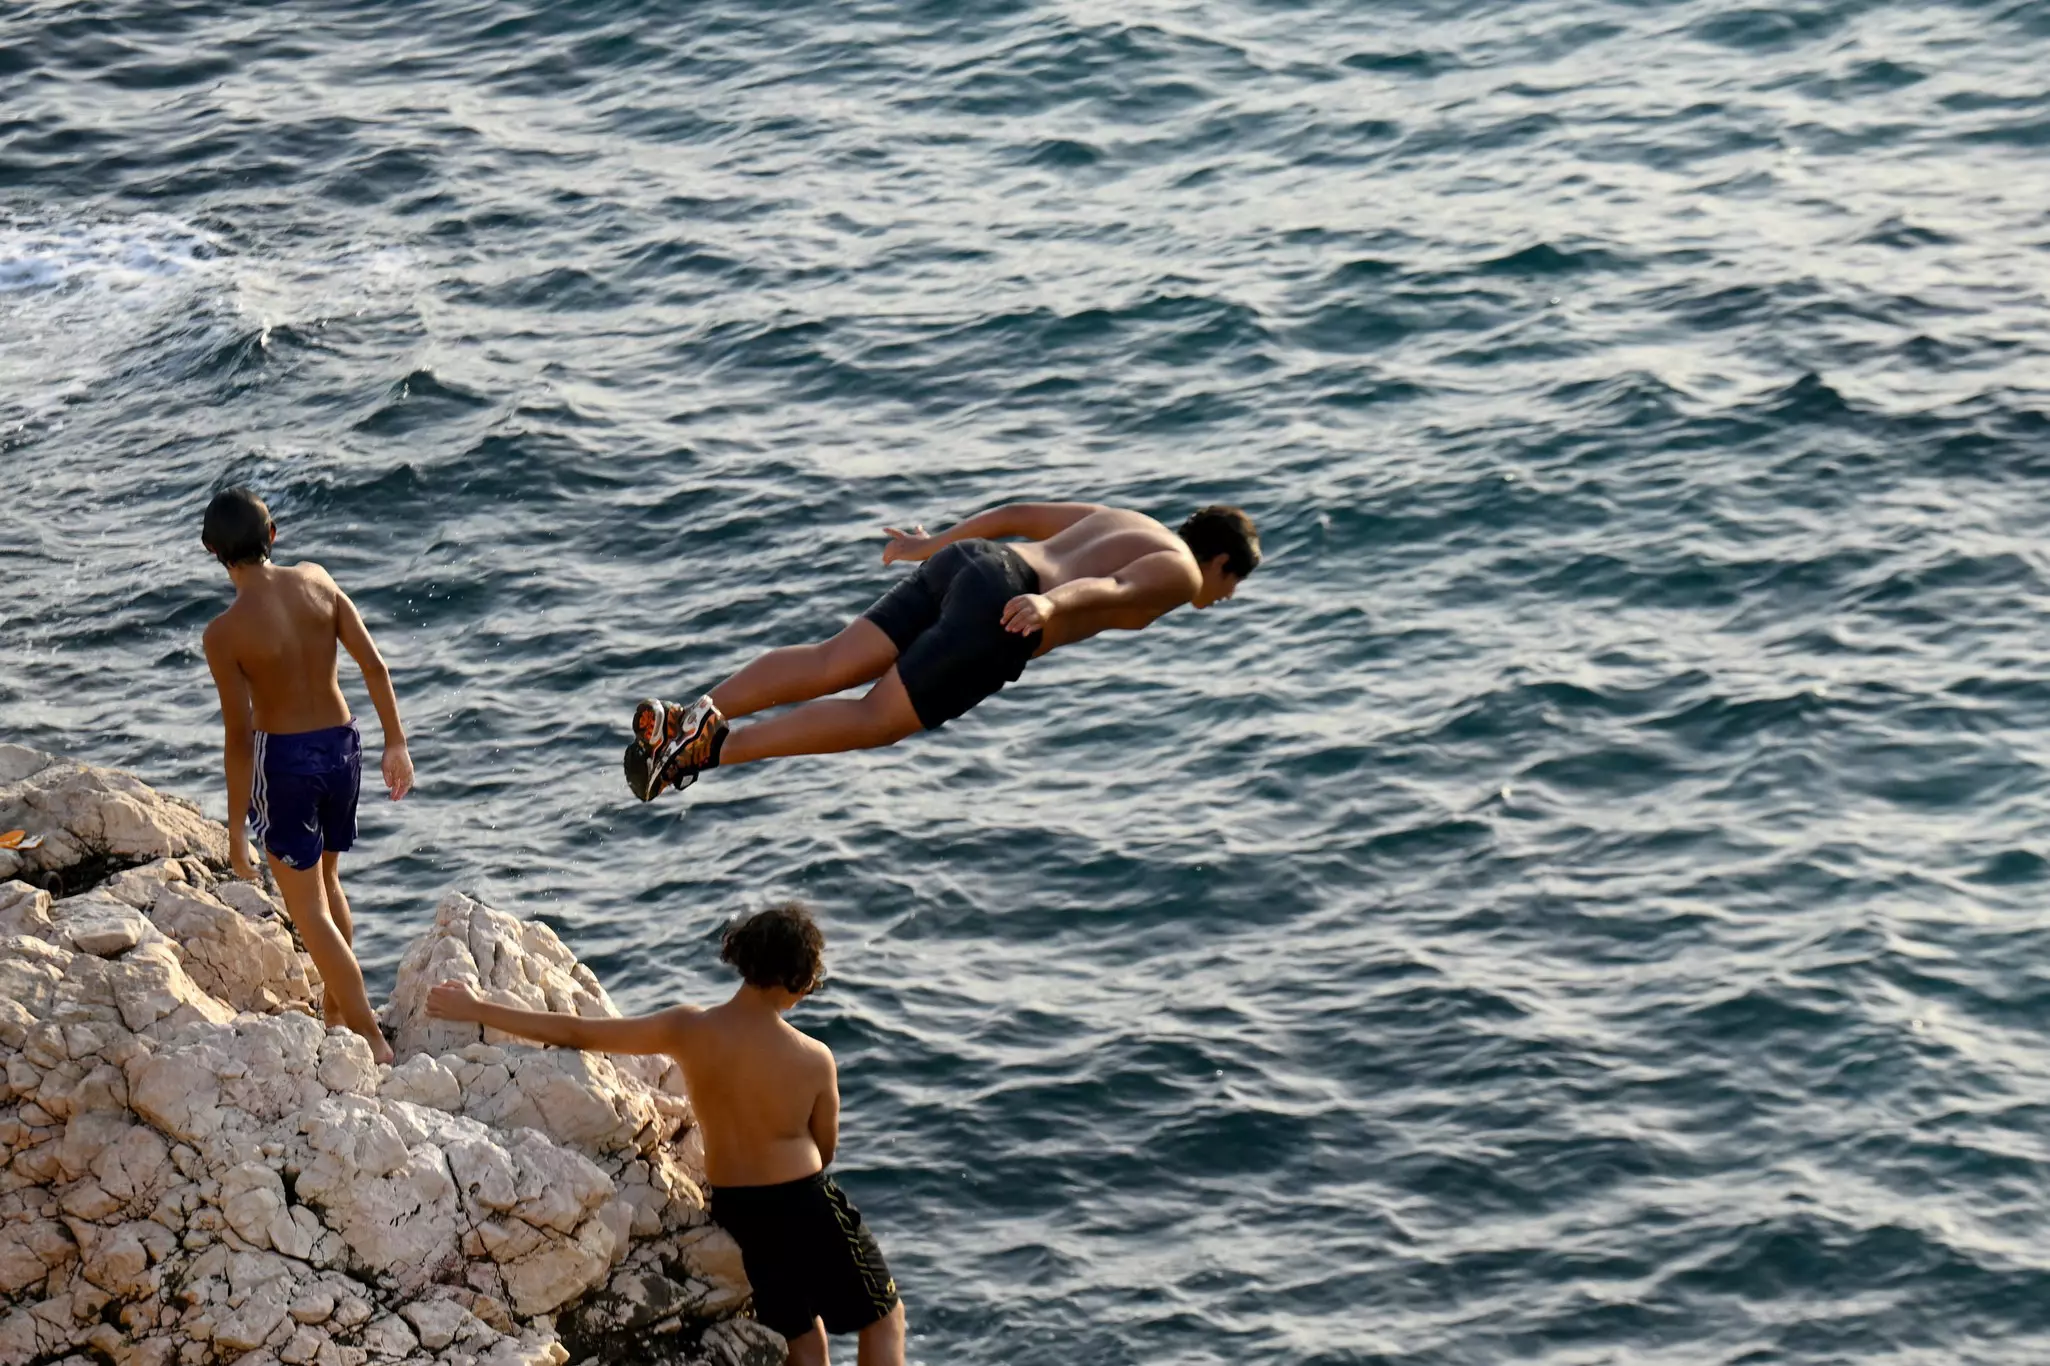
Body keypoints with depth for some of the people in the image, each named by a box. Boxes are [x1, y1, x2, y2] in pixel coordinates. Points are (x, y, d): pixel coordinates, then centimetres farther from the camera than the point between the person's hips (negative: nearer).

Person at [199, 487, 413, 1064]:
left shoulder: (225, 633, -18)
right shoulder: (316, 582, -6)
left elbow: (238, 737, -16)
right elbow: (374, 665, -4)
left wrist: (237, 827, -8)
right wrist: (395, 743, 6)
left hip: (285, 758, -6)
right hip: (342, 743, 6)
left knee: (308, 909, 4)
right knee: (326, 881, 27)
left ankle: (372, 1038, -1)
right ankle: (335, 1005, 39)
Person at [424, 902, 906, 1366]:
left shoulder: (688, 1030, -15)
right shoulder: (814, 1060, -20)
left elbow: (574, 1034, -9)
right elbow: (824, 1150, -3)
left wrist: (475, 1009, 1)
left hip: (733, 1207, 4)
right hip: (804, 1202, -4)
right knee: (883, 1317, 17)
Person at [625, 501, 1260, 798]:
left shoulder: (1123, 520, 33)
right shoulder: (1179, 573, 7)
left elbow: (1019, 514, 36)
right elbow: (1108, 590, -15)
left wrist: (933, 544, 43)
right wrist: (1050, 605, -33)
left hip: (961, 560, 8)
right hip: (999, 602, -8)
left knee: (828, 663, -5)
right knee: (875, 719, -11)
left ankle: (689, 718, -23)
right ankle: (714, 747, -25)